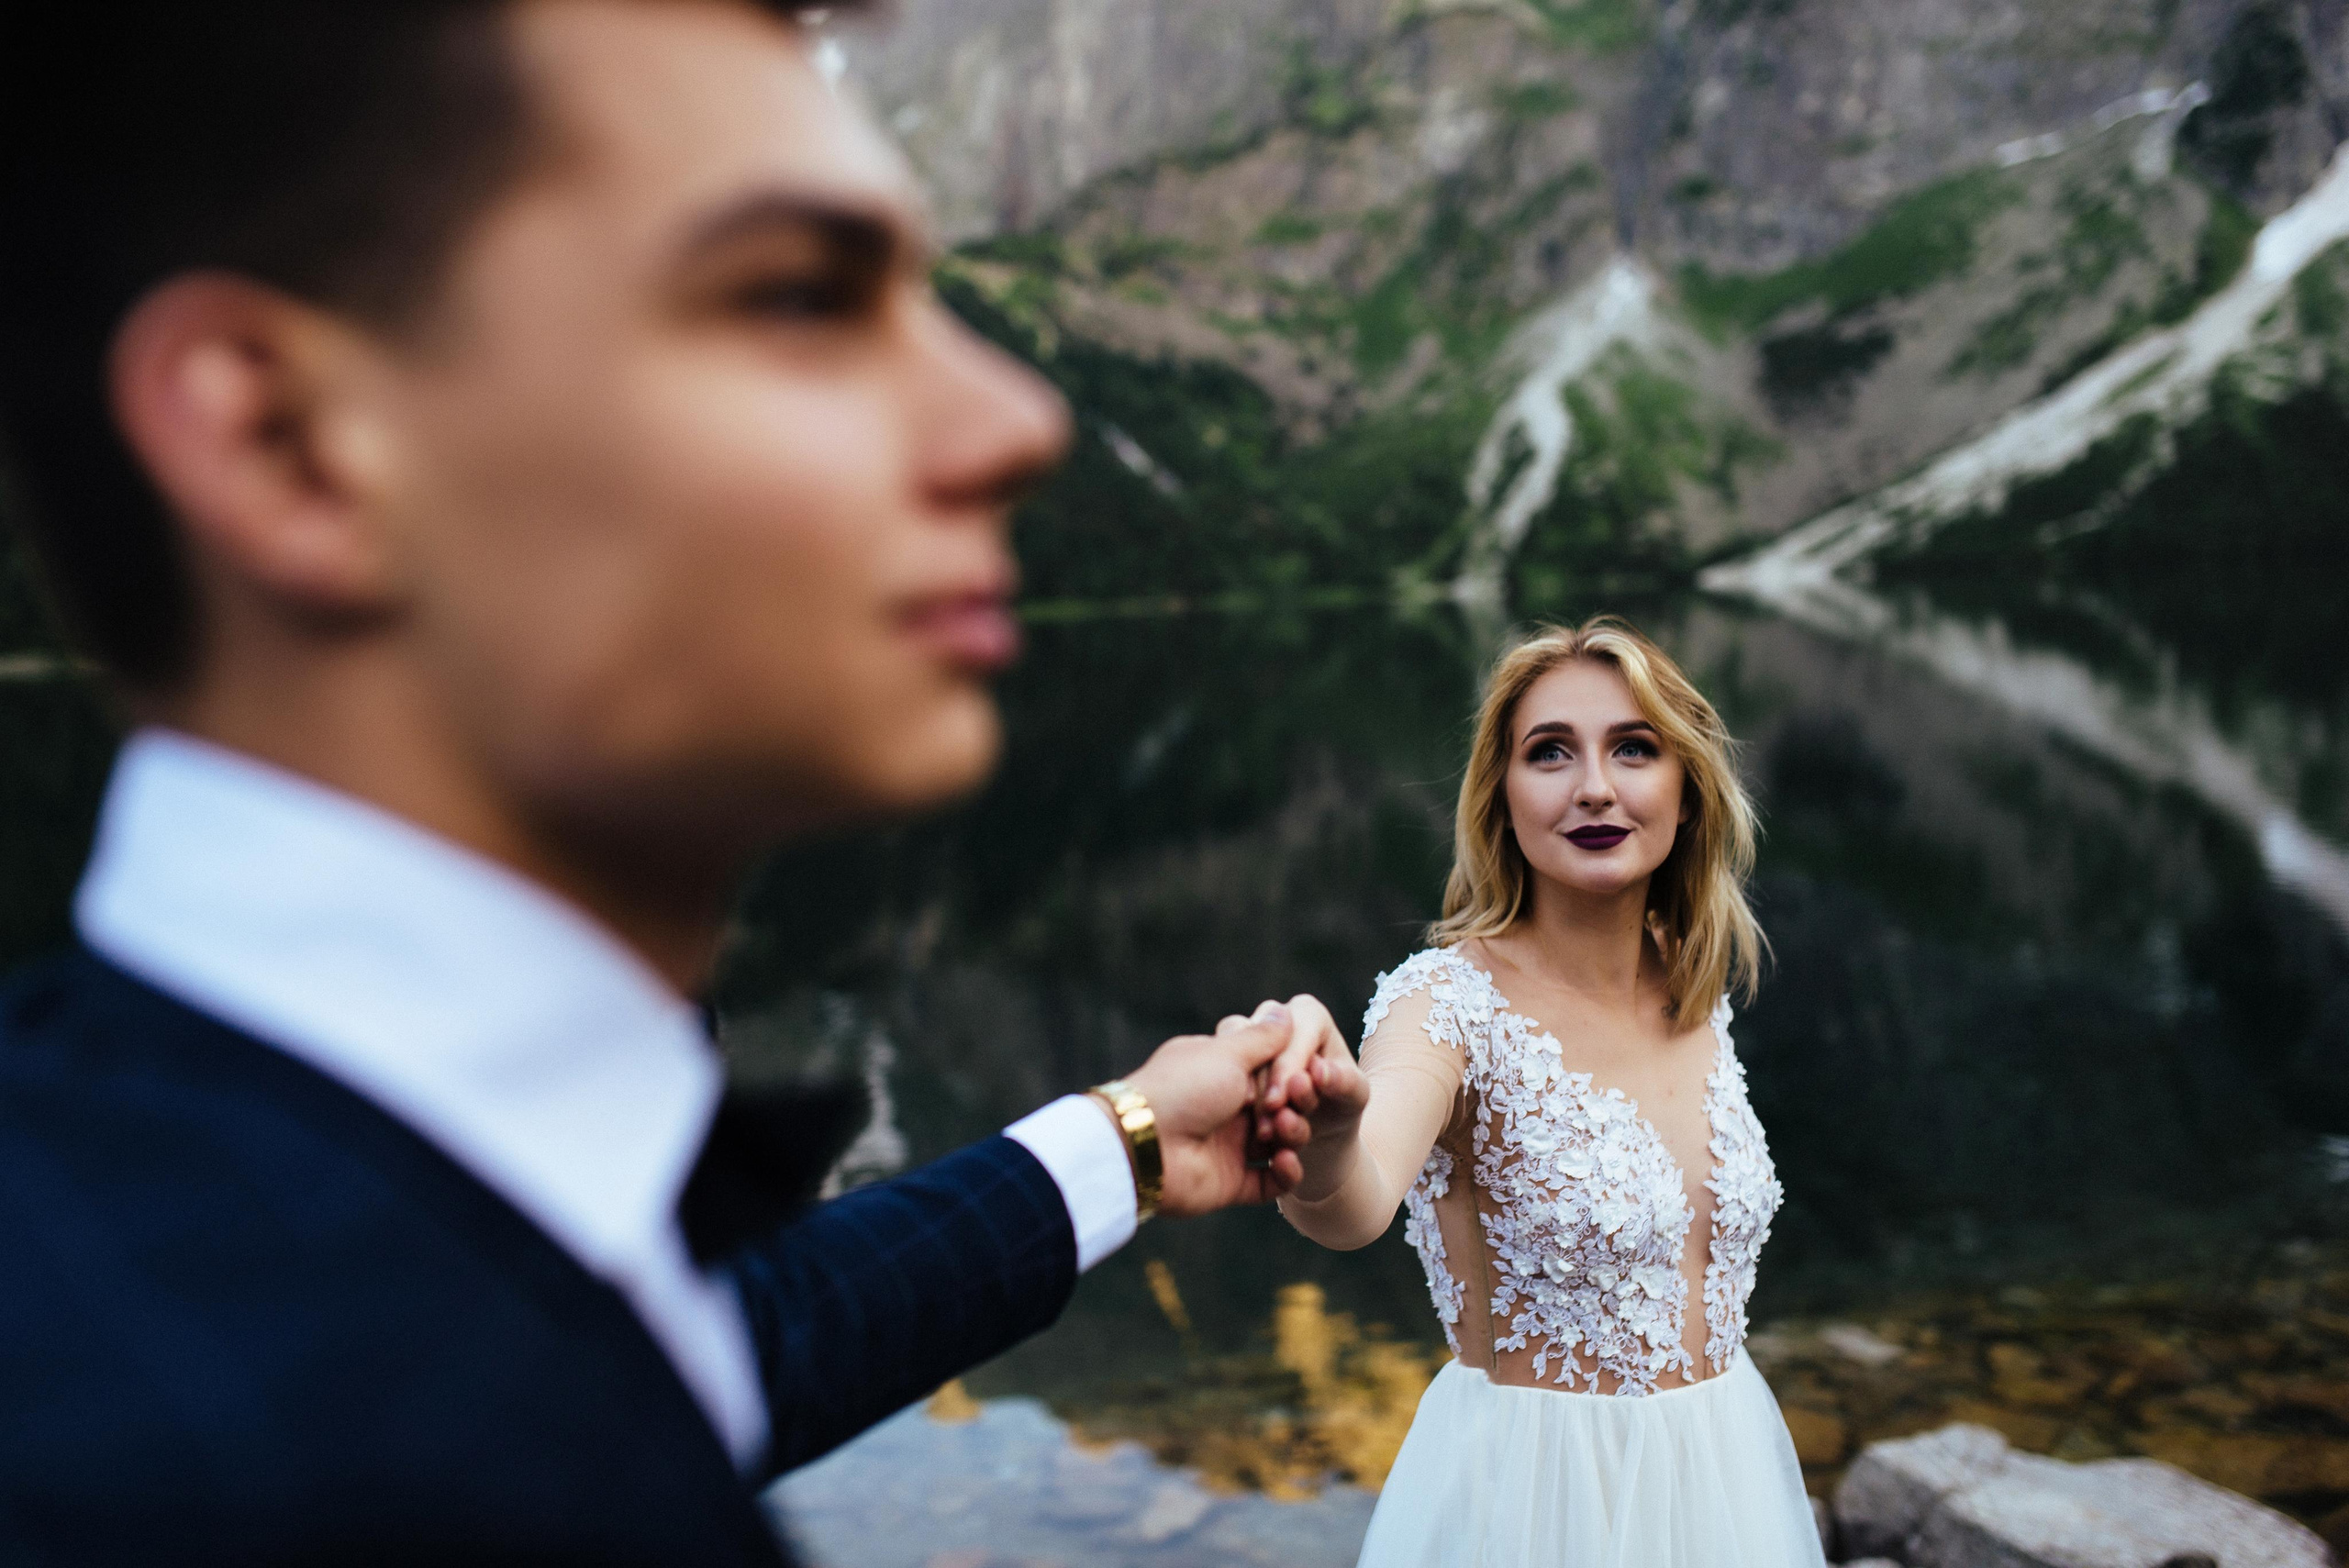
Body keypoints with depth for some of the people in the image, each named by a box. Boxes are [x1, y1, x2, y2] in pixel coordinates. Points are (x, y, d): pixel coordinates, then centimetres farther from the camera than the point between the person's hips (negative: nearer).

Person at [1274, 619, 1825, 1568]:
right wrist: (1322, 1137, -62)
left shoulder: (1698, 997, -1)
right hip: (1535, 1485, -5)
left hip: (1723, 1470, 6)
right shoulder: (1453, 1001, -21)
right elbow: (1354, 1207, -41)